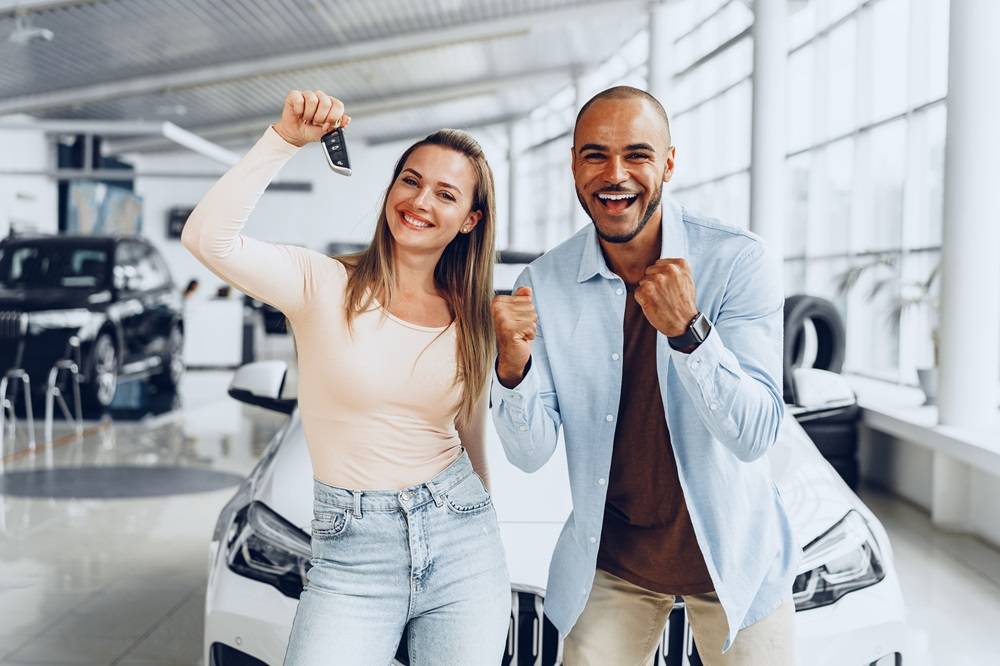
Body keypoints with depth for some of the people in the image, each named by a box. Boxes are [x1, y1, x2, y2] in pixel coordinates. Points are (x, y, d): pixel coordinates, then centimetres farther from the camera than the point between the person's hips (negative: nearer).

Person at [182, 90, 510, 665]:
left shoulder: (471, 322, 6)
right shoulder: (325, 286, -6)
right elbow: (209, 239, -21)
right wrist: (285, 139, -23)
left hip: (462, 545, 3)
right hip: (352, 555, -3)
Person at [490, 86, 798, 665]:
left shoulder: (739, 261, -17)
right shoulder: (543, 284, -9)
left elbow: (755, 436, -22)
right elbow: (532, 454, -10)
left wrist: (687, 329, -36)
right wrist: (513, 367, -30)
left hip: (731, 551, -1)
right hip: (610, 560, 2)